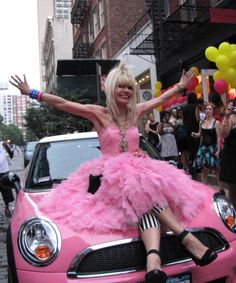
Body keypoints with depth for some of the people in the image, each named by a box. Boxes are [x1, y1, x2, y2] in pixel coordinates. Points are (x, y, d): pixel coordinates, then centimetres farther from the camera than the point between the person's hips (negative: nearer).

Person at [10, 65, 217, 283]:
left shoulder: (136, 111, 14)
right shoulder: (99, 114, 1)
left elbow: (160, 99, 28)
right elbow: (62, 103, -3)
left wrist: (181, 85, 37)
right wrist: (32, 93, -6)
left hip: (137, 169, 4)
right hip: (110, 174, -3)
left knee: (146, 200, -32)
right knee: (145, 190, -35)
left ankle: (153, 257, -53)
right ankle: (186, 237, -34)